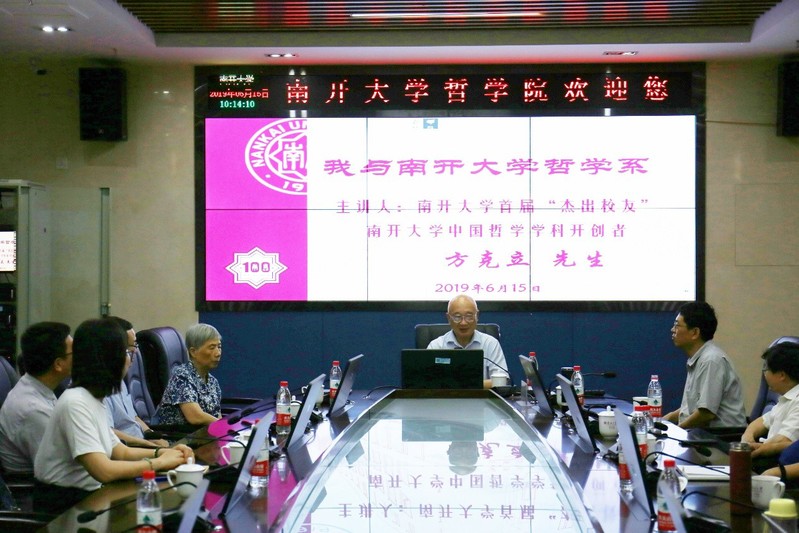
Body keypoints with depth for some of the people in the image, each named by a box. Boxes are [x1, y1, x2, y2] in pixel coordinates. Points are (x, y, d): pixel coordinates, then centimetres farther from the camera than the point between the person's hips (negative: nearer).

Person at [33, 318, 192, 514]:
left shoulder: (94, 399, 8)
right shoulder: (76, 403, -20)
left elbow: (121, 452, 16)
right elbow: (104, 471, -26)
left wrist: (162, 452, -1)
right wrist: (160, 462, -14)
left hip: (87, 497, 8)